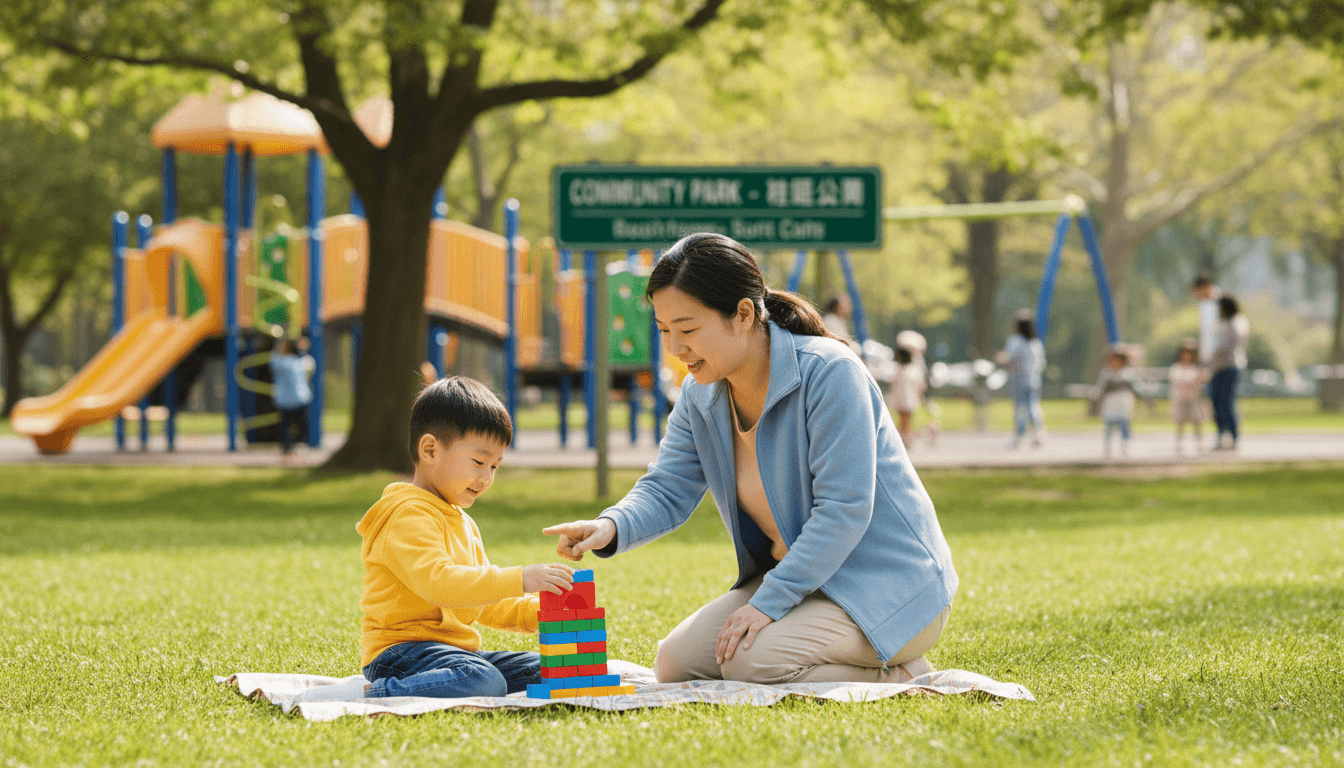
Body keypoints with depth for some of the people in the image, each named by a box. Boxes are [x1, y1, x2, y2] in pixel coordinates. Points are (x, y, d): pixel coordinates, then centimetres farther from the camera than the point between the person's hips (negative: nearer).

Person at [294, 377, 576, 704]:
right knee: (485, 682, -34)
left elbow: (485, 606, 27)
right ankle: (366, 695, -27)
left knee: (543, 671, 2)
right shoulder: (409, 515, -11)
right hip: (400, 650, -10)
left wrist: (538, 611, 10)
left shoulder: (463, 523, 23)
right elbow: (437, 583, -28)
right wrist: (519, 579, -31)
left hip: (452, 650, 10)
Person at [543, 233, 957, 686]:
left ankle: (899, 674, -5)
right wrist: (612, 527, -24)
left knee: (754, 660, -28)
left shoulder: (829, 372, -23)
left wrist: (768, 603, -26)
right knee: (675, 665, -3)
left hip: (888, 583, -8)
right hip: (795, 578, 8)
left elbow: (843, 508, -25)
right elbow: (667, 491, 0)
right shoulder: (701, 396, 2)